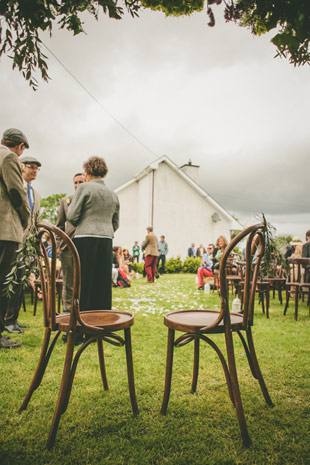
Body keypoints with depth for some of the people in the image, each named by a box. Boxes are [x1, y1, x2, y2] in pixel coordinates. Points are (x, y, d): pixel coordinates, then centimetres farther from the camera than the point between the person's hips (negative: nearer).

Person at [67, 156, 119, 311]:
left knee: (84, 282, -1)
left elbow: (72, 216, -4)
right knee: (102, 283, 9)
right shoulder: (113, 194, 16)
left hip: (86, 240, -5)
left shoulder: (84, 188, -1)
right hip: (106, 241, 6)